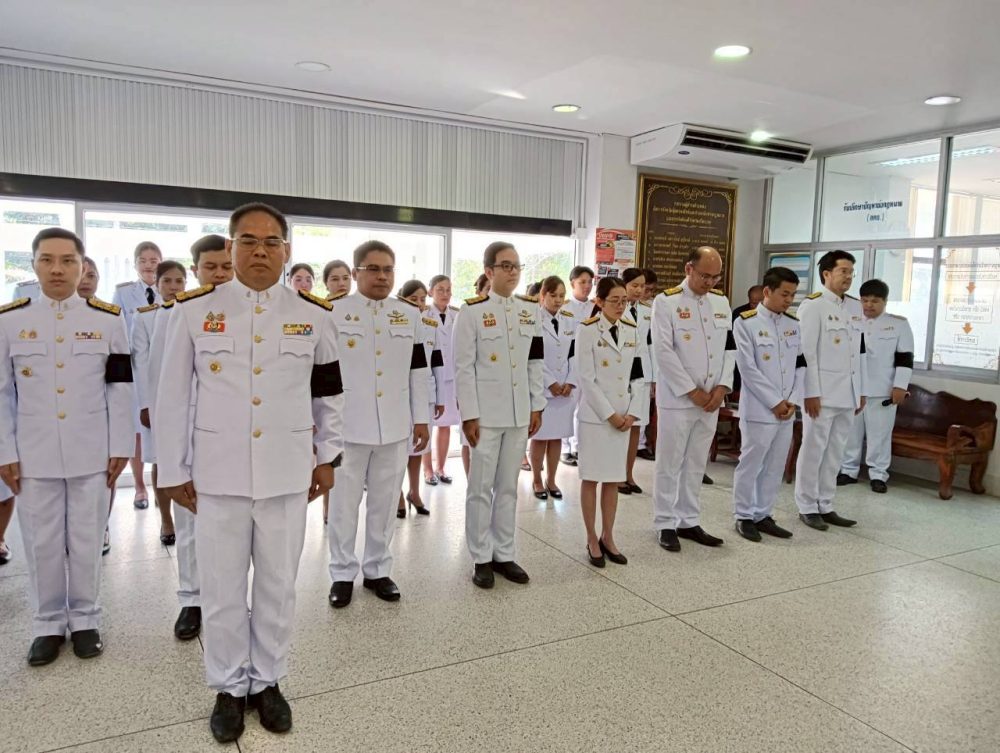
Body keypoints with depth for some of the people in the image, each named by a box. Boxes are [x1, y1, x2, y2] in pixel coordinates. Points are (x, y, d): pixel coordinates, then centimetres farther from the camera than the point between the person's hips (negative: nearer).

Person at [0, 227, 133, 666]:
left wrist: (120, 447, -1)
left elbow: (120, 389, 2)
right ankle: (48, 624, 26)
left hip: (90, 454, 0)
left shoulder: (108, 320, 2)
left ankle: (85, 619, 25)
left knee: (87, 542, 8)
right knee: (41, 544, 9)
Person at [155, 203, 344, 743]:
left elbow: (329, 393, 11)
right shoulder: (193, 311, -3)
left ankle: (267, 681, 33)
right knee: (221, 589, 11)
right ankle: (229, 687, 32)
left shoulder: (315, 316, 0)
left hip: (287, 474, 1)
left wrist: (328, 456, 12)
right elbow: (172, 397, 1)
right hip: (217, 474, 0)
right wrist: (173, 471, 2)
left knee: (278, 586, 12)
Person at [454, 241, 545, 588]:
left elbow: (535, 362, 11)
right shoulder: (472, 311, -6)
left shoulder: (531, 309, 8)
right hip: (485, 414, -4)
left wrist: (537, 407, 8)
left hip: (519, 413, 4)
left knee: (508, 487, 12)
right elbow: (463, 368, -8)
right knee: (481, 488, 5)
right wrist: (469, 415, -11)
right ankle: (481, 559, 17)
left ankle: (504, 554, 24)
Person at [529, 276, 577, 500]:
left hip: (566, 388, 4)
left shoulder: (570, 321, 10)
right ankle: (537, 481, 14)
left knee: (558, 435, 7)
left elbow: (575, 355, 8)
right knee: (540, 435, 1)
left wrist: (570, 382, -5)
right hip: (540, 386, -4)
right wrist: (550, 383, -13)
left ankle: (551, 480, 18)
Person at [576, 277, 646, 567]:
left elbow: (638, 376, 8)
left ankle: (608, 537, 21)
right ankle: (592, 540, 14)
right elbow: (587, 379, -12)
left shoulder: (632, 331, 8)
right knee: (591, 477, 2)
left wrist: (633, 412, -4)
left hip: (623, 415, 4)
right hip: (595, 414, -4)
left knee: (614, 478, 10)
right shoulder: (587, 330, -7)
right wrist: (610, 414, -13)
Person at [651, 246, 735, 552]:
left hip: (711, 399, 5)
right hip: (677, 398, -5)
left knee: (696, 465, 12)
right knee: (670, 465, 3)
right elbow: (663, 351, -14)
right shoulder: (666, 301, -8)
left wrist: (722, 387, -2)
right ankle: (666, 525, 14)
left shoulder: (721, 302, 10)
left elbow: (730, 348, 11)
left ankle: (688, 522, 23)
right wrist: (692, 391, -13)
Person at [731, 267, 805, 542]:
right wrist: (775, 402, -12)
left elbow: (801, 365, 12)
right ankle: (744, 517, 15)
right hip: (759, 409, -6)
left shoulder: (793, 324, 10)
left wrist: (793, 401, -1)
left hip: (786, 410, 6)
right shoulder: (746, 323, -7)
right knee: (750, 464, 2)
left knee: (775, 467, 11)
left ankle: (764, 515, 23)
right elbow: (748, 368, -12)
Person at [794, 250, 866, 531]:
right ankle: (807, 508, 11)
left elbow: (860, 352, 16)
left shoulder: (855, 307, 13)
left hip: (847, 393, 7)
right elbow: (806, 352, -12)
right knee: (813, 450, 1)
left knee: (835, 453, 12)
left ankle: (825, 506, 21)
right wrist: (811, 392, -16)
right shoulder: (812, 305, -7)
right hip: (822, 392, -7)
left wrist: (862, 390, 13)